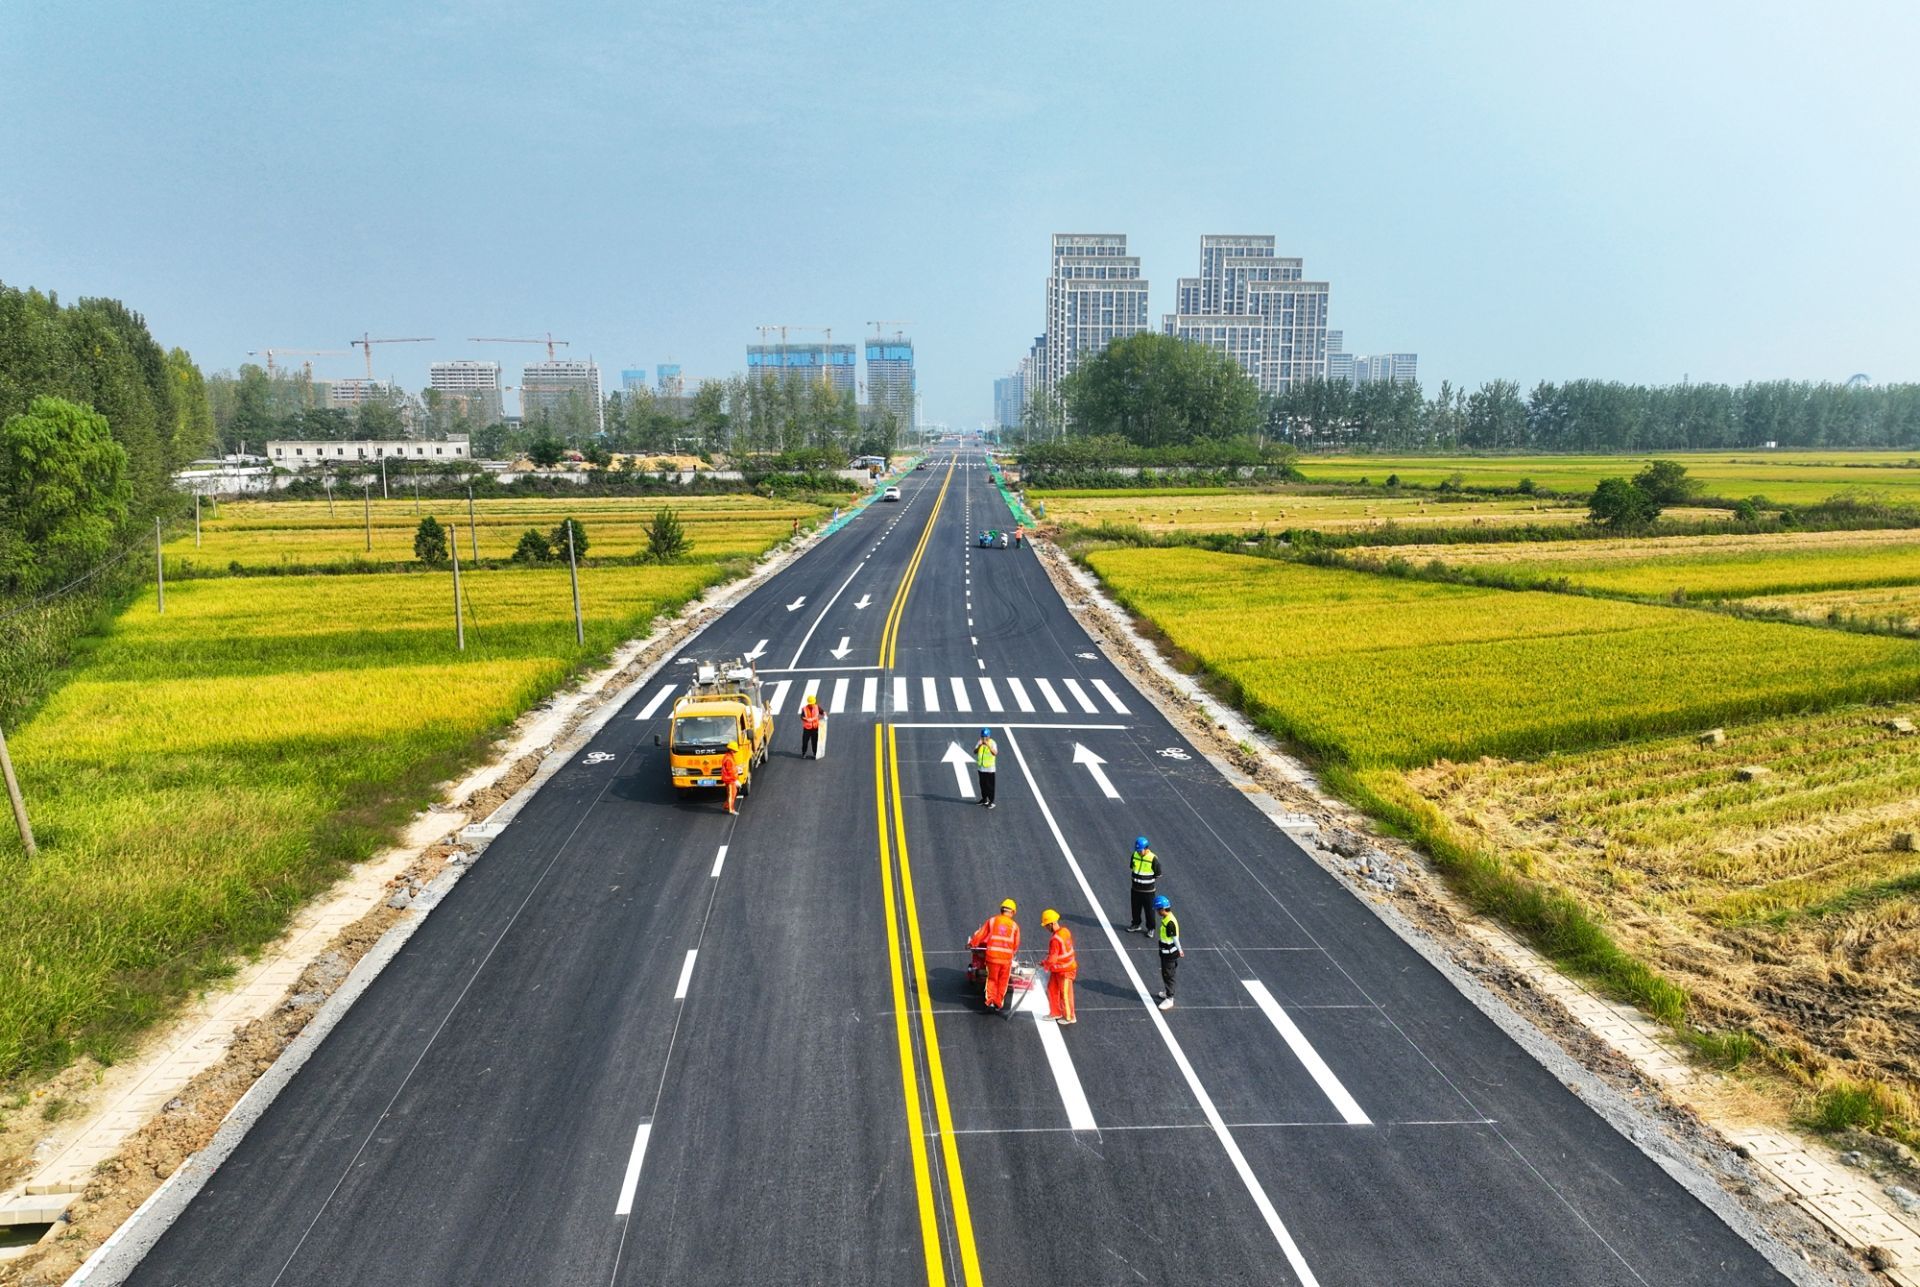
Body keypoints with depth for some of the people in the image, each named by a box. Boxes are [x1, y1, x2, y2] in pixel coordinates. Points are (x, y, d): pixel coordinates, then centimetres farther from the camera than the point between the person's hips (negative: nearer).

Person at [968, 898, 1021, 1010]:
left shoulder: (992, 920, 4)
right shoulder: (1014, 925, 5)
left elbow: (980, 934, 8)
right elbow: (1016, 944, 8)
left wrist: (972, 943, 23)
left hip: (992, 955, 0)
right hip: (1007, 957, 0)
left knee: (992, 979, 15)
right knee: (1003, 981, 15)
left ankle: (990, 998, -1)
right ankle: (999, 1003, 16)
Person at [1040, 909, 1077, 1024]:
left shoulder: (1055, 939, -31)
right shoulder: (1065, 930, -5)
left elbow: (1052, 959, -29)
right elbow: (1069, 945, 10)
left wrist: (1044, 963, -7)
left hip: (1064, 971, -9)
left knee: (1065, 994, 9)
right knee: (1052, 989, 19)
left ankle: (1069, 1017, 27)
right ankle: (1055, 1013, 33)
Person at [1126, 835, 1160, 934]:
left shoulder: (1153, 858, -20)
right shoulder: (1134, 855, -6)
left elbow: (1158, 875, -9)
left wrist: (1148, 881, -1)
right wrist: (1136, 879, 9)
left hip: (1148, 890, -4)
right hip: (1136, 889, 4)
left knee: (1149, 910, 10)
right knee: (1135, 908, 19)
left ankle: (1151, 928, 27)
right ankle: (1136, 924, 38)